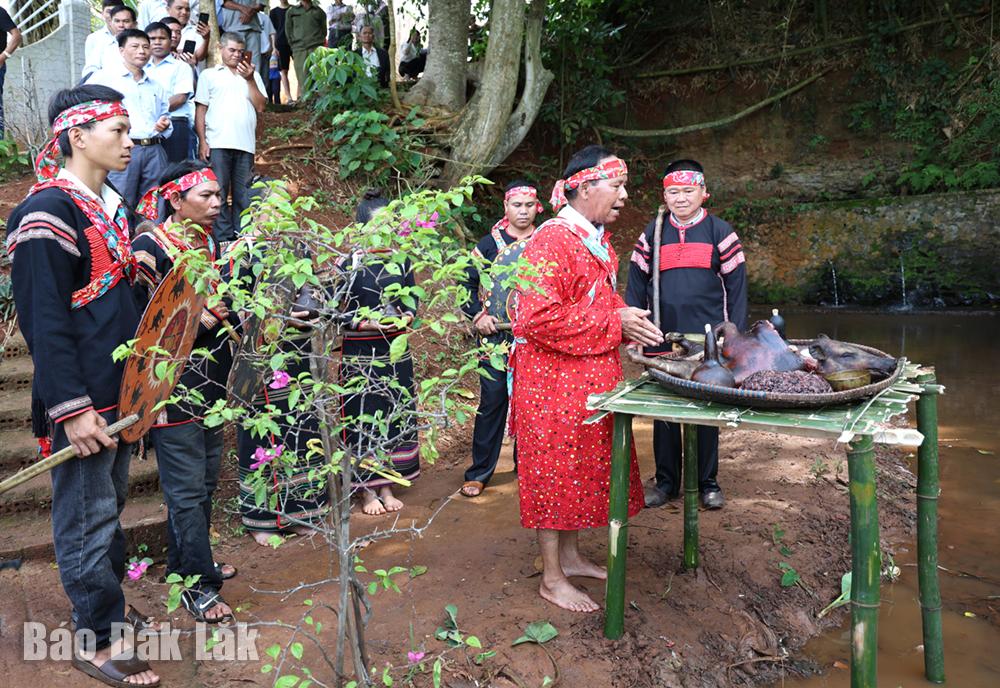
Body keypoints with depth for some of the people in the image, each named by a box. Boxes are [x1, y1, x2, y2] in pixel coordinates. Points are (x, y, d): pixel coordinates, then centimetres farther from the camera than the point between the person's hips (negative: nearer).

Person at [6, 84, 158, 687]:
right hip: (81, 397, -9)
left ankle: (107, 605, 36)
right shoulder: (48, 212, -16)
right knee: (87, 516, 3)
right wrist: (71, 408, -21)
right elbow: (44, 320, -19)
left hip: (121, 388, 9)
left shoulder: (108, 205, 12)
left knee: (111, 504, 19)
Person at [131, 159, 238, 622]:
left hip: (211, 384, 8)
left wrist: (226, 314, 1)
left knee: (204, 481, 17)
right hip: (173, 388, -8)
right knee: (187, 488, -1)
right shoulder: (150, 248, -12)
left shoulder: (212, 246, 12)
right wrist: (198, 321, -19)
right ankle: (198, 585, 10)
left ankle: (188, 562, 33)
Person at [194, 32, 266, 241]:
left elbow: (260, 106, 7)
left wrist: (249, 79, -1)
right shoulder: (209, 75, 14)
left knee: (243, 194, 3)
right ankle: (223, 239, -1)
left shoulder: (252, 75, 20)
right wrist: (202, 141, -2)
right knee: (219, 193, -3)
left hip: (245, 144, 2)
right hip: (218, 144, -2)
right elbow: (200, 109, 8)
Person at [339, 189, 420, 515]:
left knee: (396, 415, 10)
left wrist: (407, 316, -9)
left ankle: (386, 486, 24)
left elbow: (412, 297, 12)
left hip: (396, 351, 5)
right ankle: (367, 490, 16)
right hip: (360, 353, -5)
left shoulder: (401, 259, 5)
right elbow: (337, 312, -8)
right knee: (363, 417, 2)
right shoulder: (350, 264, -9)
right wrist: (368, 324, -20)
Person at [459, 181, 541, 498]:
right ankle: (479, 472, 6)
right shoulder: (490, 243, 2)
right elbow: (467, 283, 4)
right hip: (497, 334, -2)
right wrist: (478, 315, -9)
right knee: (492, 399, -3)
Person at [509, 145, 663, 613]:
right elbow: (538, 318, -26)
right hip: (553, 381, -9)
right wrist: (614, 322, -21)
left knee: (583, 469, 17)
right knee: (554, 473, 1)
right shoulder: (552, 241, -18)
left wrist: (631, 327, 5)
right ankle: (552, 579, 15)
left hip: (590, 380, 9)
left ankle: (570, 556, 34)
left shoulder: (597, 242, 13)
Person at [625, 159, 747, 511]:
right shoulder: (652, 234, 7)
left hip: (707, 342, -2)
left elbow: (736, 286, 2)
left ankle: (707, 481, 21)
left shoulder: (719, 231, 2)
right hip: (662, 342, 2)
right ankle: (665, 479, 22)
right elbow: (636, 285, 8)